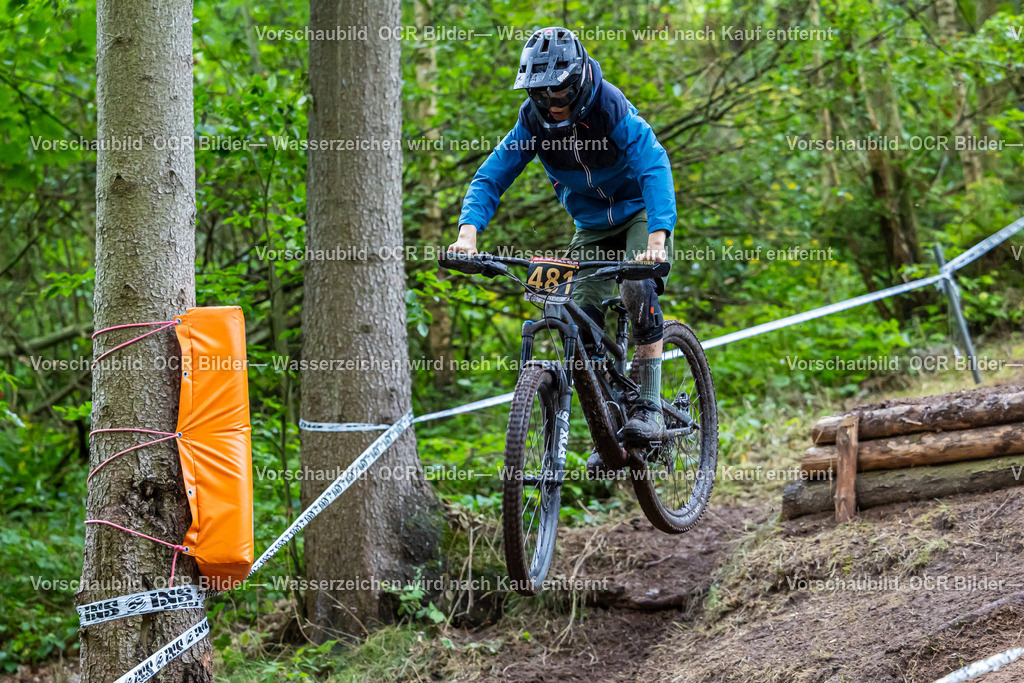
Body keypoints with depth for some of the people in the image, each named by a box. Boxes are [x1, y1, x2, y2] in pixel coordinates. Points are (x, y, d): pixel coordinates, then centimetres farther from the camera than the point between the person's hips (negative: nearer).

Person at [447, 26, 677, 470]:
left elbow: (654, 168, -39)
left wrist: (657, 239, -54)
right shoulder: (534, 121, -16)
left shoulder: (610, 108, -29)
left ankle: (649, 408, -22)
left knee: (638, 290, -30)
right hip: (592, 229, 5)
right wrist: (468, 232, -37)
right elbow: (492, 176, -17)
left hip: (641, 214, -5)